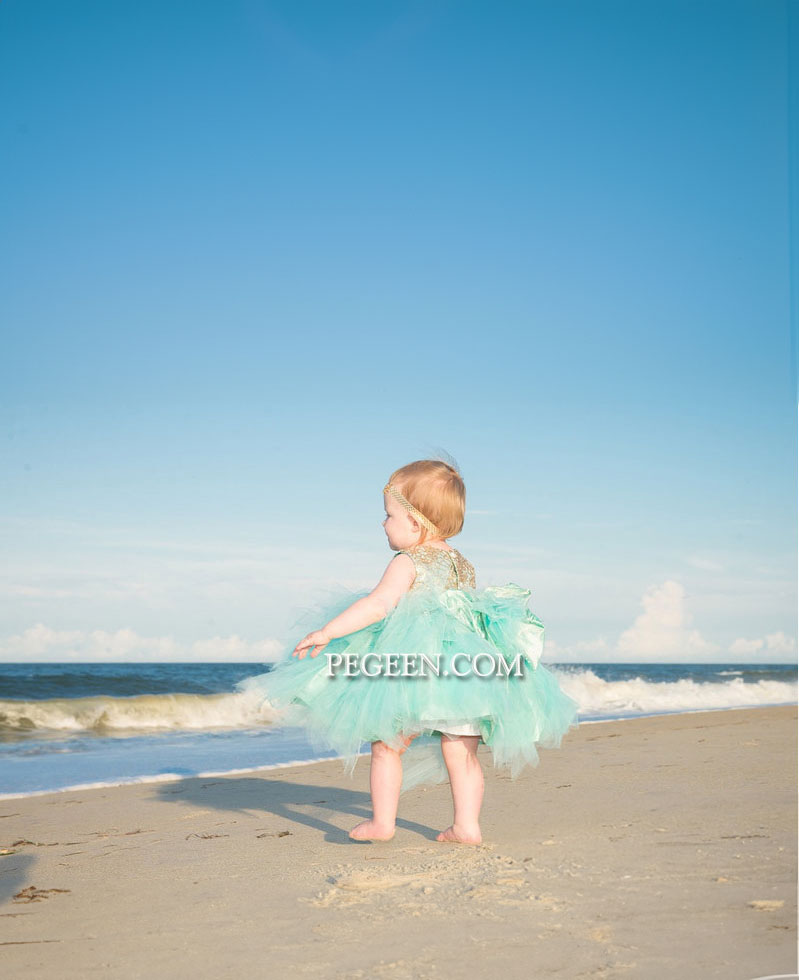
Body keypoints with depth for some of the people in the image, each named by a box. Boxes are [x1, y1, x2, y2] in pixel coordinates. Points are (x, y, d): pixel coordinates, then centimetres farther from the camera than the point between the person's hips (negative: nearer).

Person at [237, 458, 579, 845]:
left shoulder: (408, 562, -8)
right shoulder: (464, 565, 14)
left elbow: (378, 604, -21)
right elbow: (477, 615, 23)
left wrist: (326, 632, -22)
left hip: (413, 674, -6)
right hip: (466, 669, 6)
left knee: (387, 746, 8)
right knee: (462, 753, 12)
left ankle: (382, 822, 10)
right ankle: (466, 824, 11)